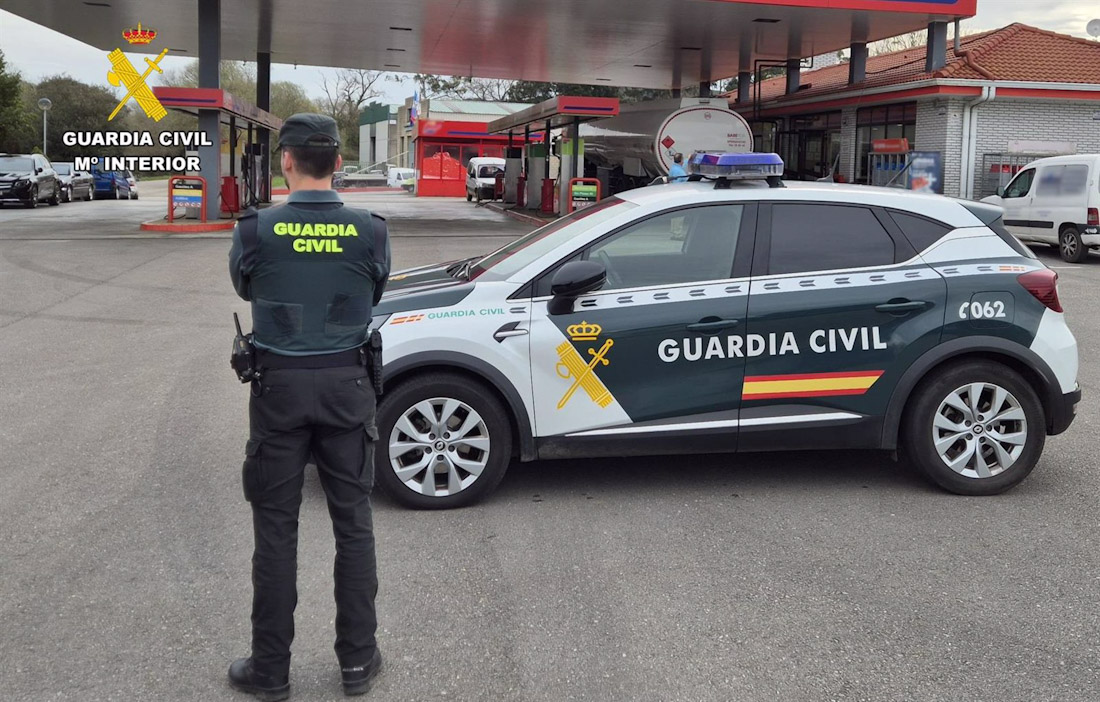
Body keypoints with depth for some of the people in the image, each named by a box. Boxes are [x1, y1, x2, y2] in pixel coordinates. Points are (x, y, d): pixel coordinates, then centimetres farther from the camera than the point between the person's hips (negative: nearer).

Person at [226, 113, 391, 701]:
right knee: (353, 525, 11)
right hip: (346, 385, 1)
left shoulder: (257, 230, -10)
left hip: (280, 386, -1)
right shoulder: (370, 231, -7)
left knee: (276, 530, 8)